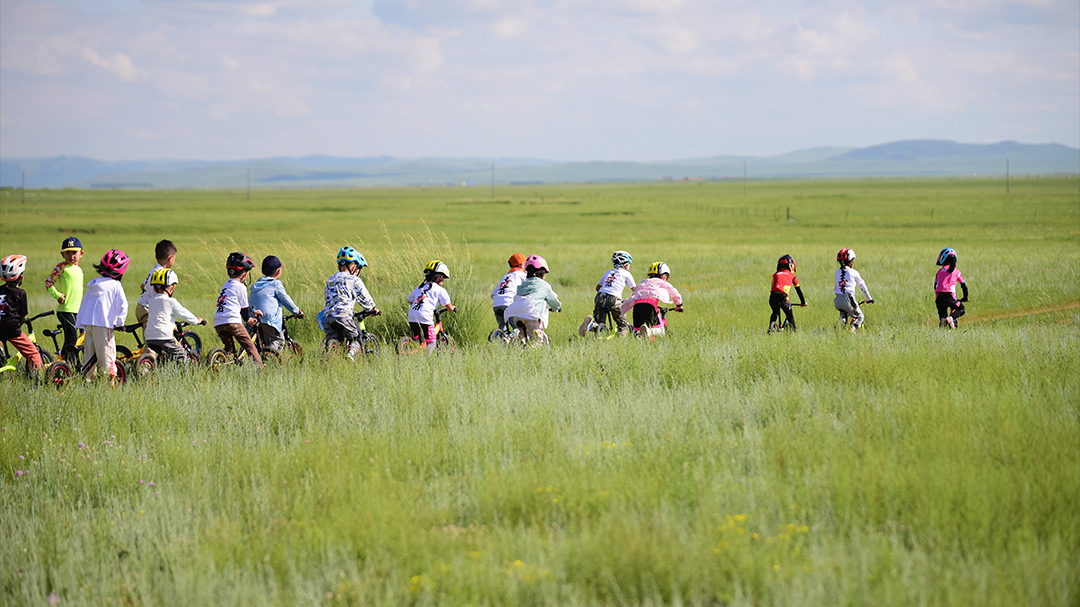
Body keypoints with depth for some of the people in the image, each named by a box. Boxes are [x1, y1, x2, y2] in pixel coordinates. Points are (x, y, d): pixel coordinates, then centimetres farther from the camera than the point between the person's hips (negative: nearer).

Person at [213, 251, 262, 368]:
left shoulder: (226, 284, 24)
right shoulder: (240, 287, 0)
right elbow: (244, 308, 8)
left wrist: (252, 312, 42)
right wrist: (248, 320, 26)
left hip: (218, 323, 8)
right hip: (232, 321, -8)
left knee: (230, 349, 19)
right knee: (250, 346, -2)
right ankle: (260, 369, -8)